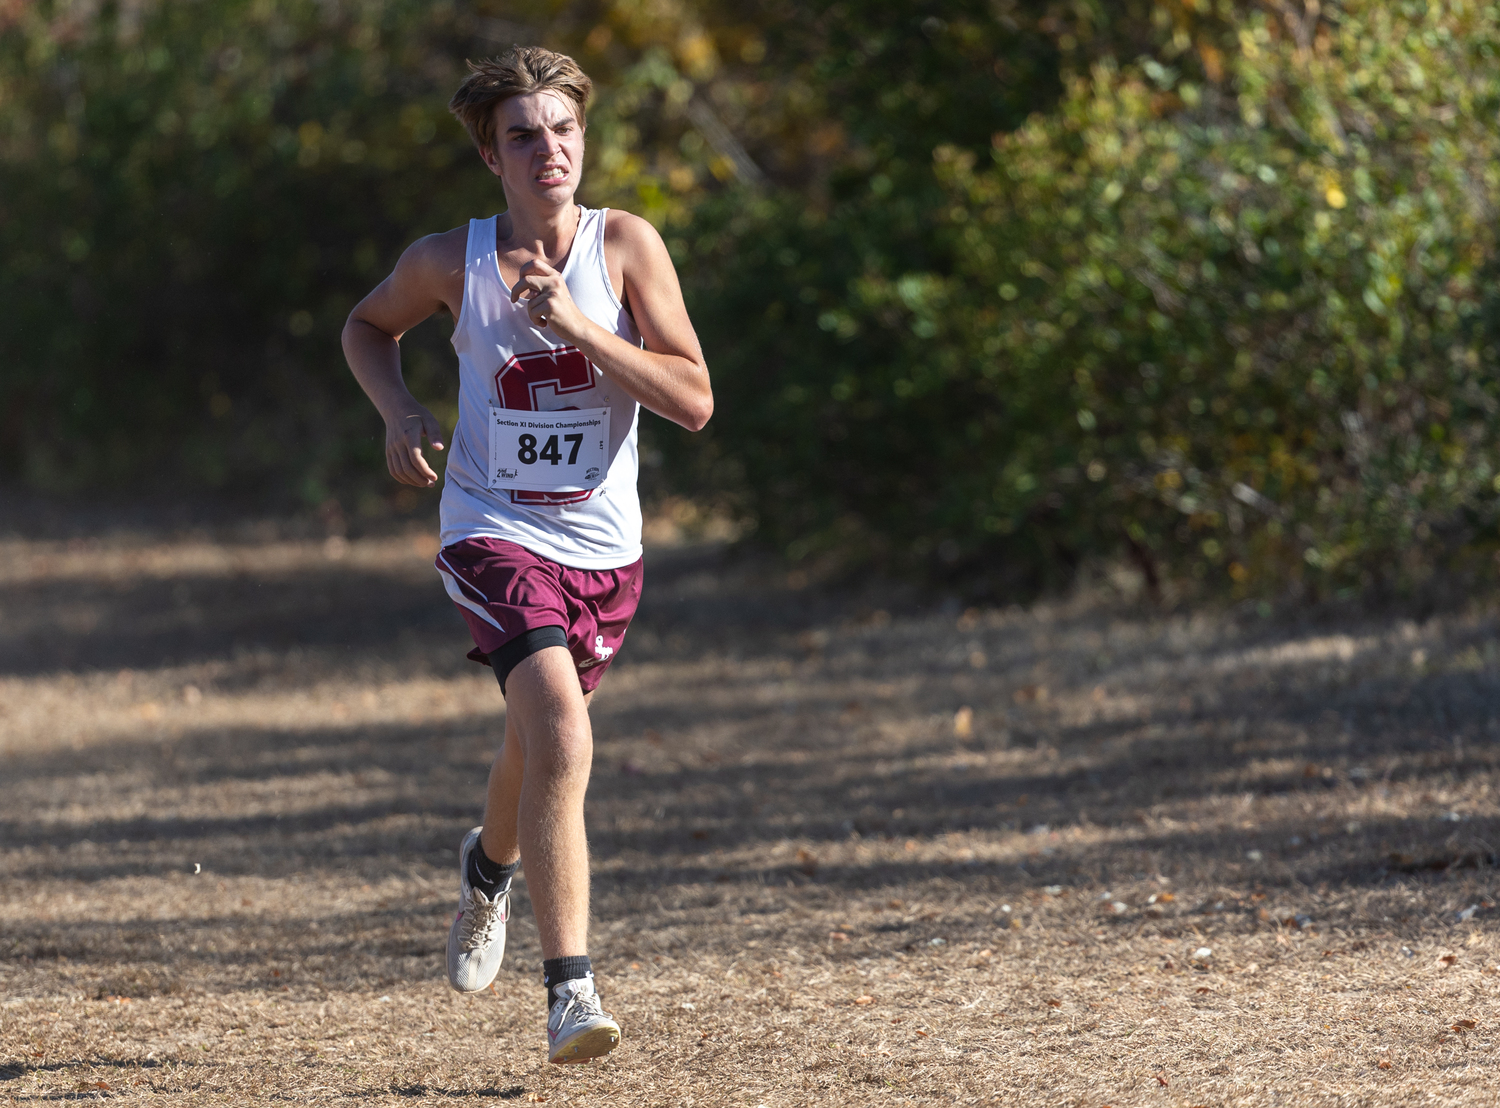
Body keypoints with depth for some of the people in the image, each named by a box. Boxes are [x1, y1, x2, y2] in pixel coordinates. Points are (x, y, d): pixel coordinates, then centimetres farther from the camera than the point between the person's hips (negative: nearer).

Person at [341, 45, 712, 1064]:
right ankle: (570, 990, -26)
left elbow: (694, 401, -14)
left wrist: (577, 326, -24)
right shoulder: (451, 261, -7)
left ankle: (491, 867, 58)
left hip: (605, 547, 3)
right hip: (496, 533, -3)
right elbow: (369, 325, 15)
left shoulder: (625, 245, -8)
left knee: (541, 742, 22)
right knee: (562, 739, -25)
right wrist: (399, 409, -5)